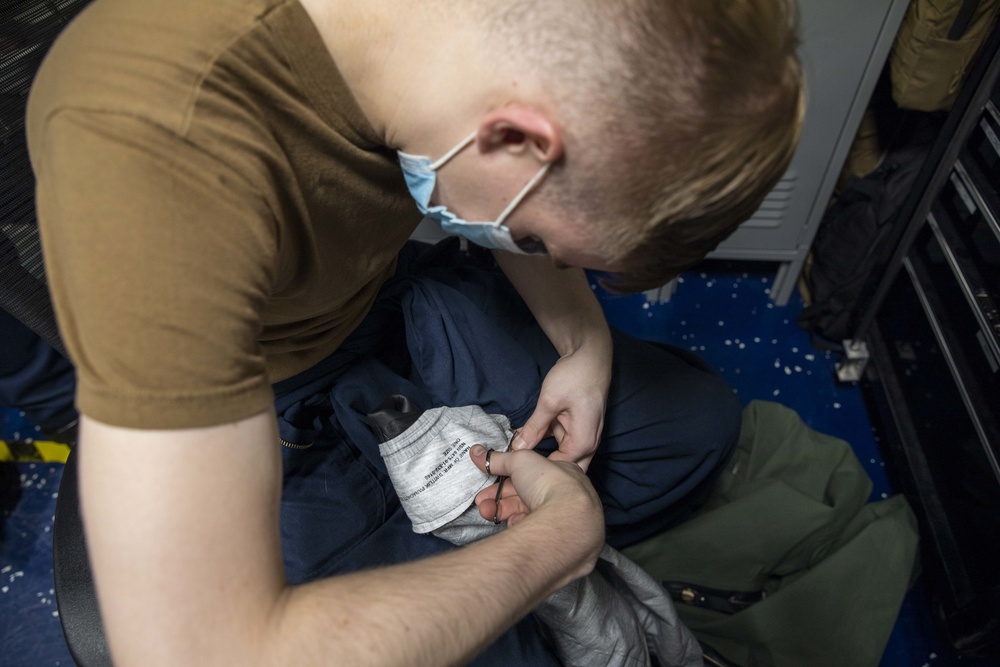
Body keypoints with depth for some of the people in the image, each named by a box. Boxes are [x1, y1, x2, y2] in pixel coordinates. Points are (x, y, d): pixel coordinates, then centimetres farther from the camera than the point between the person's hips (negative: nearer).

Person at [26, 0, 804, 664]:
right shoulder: (153, 149, -41)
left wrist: (585, 341, -8)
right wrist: (559, 539, -30)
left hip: (380, 302, 6)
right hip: (251, 403, -4)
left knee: (697, 423, 6)